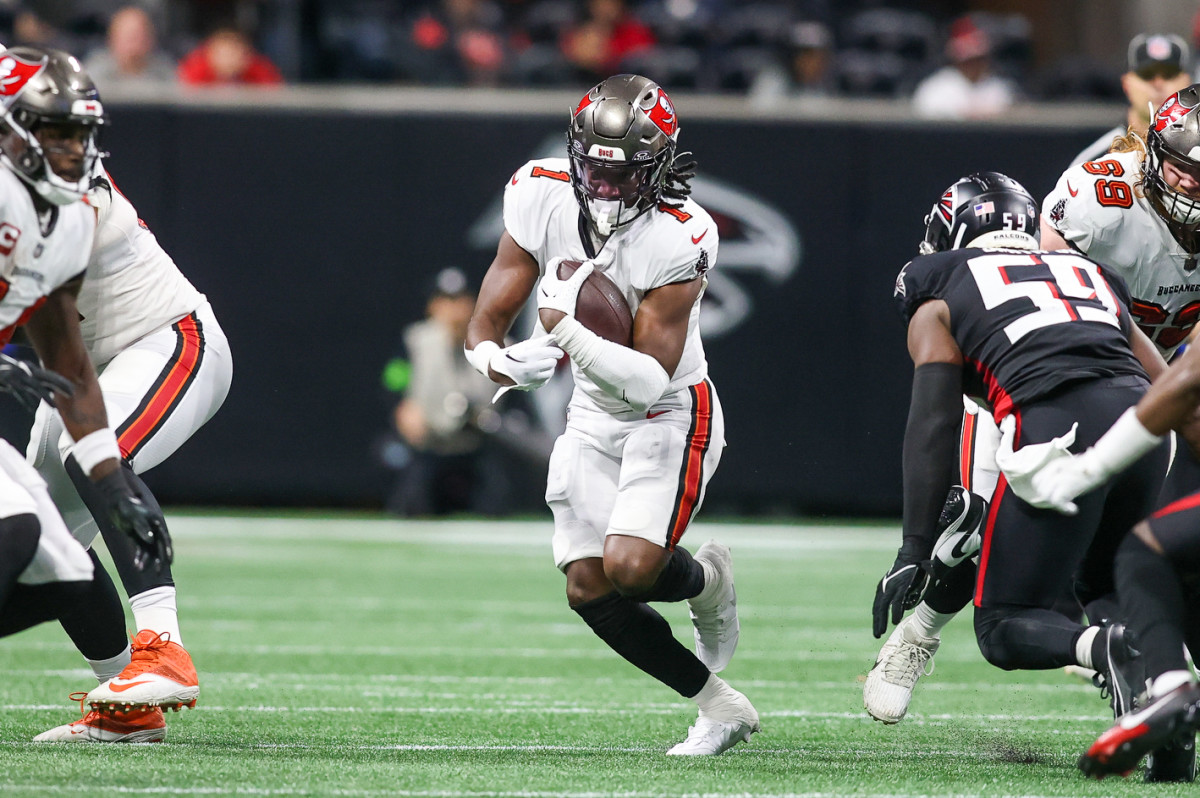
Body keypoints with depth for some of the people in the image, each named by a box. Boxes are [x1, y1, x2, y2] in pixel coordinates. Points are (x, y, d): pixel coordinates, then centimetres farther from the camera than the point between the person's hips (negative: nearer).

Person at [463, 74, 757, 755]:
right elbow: (485, 327, -10)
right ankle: (721, 707, 15)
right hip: (594, 417, 5)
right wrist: (501, 361, -33)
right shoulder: (544, 195, -14)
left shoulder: (678, 238, -27)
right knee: (590, 590, -2)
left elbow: (651, 378, -30)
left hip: (670, 417, -5)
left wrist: (567, 331, -40)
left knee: (630, 568, -22)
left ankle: (707, 580, 15)